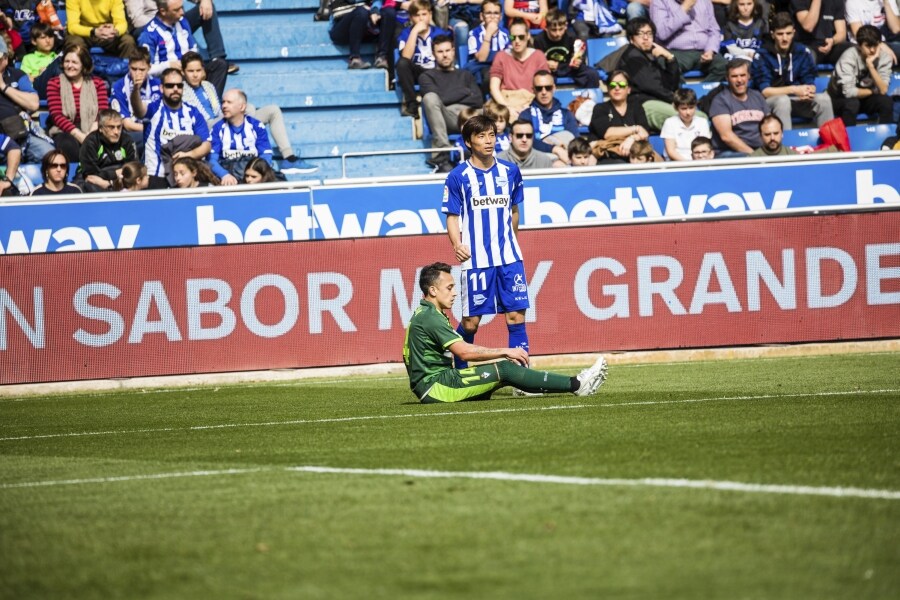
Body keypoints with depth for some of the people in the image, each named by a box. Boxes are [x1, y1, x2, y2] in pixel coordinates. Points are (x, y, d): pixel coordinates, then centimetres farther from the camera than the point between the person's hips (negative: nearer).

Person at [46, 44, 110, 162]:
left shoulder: (98, 83, 16)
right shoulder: (54, 84, 12)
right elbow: (56, 115, 0)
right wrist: (79, 135, -15)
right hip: (65, 133, -1)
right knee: (68, 145, -39)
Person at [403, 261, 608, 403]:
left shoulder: (426, 314, 19)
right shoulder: (429, 317, -15)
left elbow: (459, 350, 17)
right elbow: (464, 352, -22)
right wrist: (505, 352, -15)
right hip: (435, 386, -10)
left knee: (508, 368, 3)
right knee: (504, 369, -15)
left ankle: (574, 384, -2)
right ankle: (576, 385, -13)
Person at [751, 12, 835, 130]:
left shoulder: (802, 52, 3)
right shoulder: (762, 56, -8)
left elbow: (810, 84, 2)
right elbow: (764, 91, -13)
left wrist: (808, 92, -24)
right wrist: (794, 90, -24)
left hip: (798, 101, 4)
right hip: (771, 101, -4)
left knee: (823, 99, -22)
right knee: (783, 100, -37)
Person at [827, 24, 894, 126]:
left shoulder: (884, 56, -14)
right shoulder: (849, 57, -25)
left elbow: (883, 90, -23)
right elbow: (849, 92, -32)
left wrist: (870, 65, -32)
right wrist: (872, 91, -17)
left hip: (864, 99, 4)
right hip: (840, 100, -4)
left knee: (886, 101, -24)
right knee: (852, 103, -35)